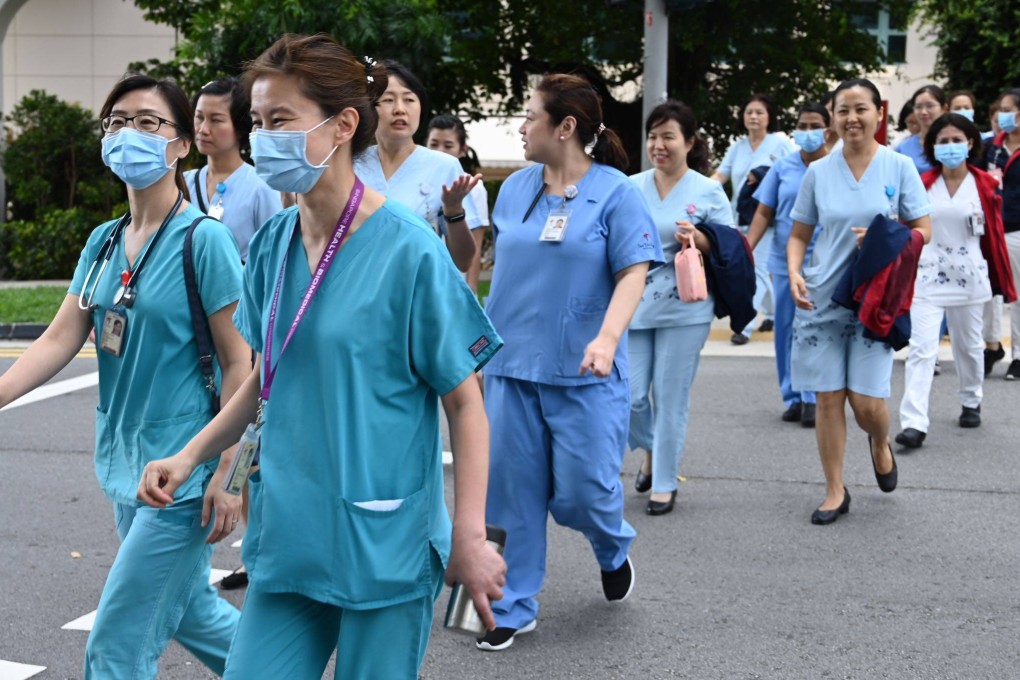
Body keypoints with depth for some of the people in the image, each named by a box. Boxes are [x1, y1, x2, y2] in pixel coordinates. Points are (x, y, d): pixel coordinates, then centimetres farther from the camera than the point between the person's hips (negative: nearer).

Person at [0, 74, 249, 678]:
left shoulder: (205, 239, -12)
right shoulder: (104, 242, 8)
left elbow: (239, 365, -13)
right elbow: (60, 340, 3)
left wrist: (225, 476, -17)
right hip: (126, 464, 7)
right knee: (189, 611, 21)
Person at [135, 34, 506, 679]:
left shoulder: (409, 250, -14)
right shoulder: (272, 245, 3)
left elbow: (465, 403, -10)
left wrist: (469, 538, -14)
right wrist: (189, 456, 4)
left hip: (385, 546, -5)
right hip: (288, 533, 5)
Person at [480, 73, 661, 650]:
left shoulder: (615, 191, -6)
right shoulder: (515, 189, 8)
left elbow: (633, 274, -12)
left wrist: (607, 338, -25)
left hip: (583, 371, -4)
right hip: (512, 364, 4)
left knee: (583, 489, -2)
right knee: (513, 488, 5)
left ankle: (614, 550, 33)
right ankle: (514, 607, 17)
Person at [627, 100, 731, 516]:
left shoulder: (708, 192, -1)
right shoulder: (631, 188, 8)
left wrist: (698, 240, -18)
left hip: (683, 311, -3)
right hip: (632, 307, 3)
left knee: (670, 400, 2)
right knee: (630, 397, 1)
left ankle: (664, 484, 16)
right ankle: (651, 450, 32)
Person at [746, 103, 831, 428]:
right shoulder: (782, 167, 7)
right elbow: (764, 213, 8)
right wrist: (746, 249, -4)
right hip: (784, 261, 3)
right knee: (786, 329, 8)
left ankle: (813, 399, 1)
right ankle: (793, 398, 18)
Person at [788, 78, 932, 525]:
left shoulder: (899, 167, -1)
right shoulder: (818, 172, 4)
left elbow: (923, 231, 1)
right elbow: (799, 235, 10)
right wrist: (794, 273, -8)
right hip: (821, 298, 2)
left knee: (867, 401, -5)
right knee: (828, 399, 3)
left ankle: (880, 444, 31)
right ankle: (835, 492, 17)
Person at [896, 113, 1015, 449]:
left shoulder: (985, 184, 0)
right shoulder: (923, 184, 1)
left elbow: (994, 232, 4)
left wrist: (1003, 279, 5)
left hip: (969, 278, 1)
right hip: (928, 278, -1)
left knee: (969, 345, 15)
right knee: (921, 349, -11)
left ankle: (971, 402, 40)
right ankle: (913, 424, -16)